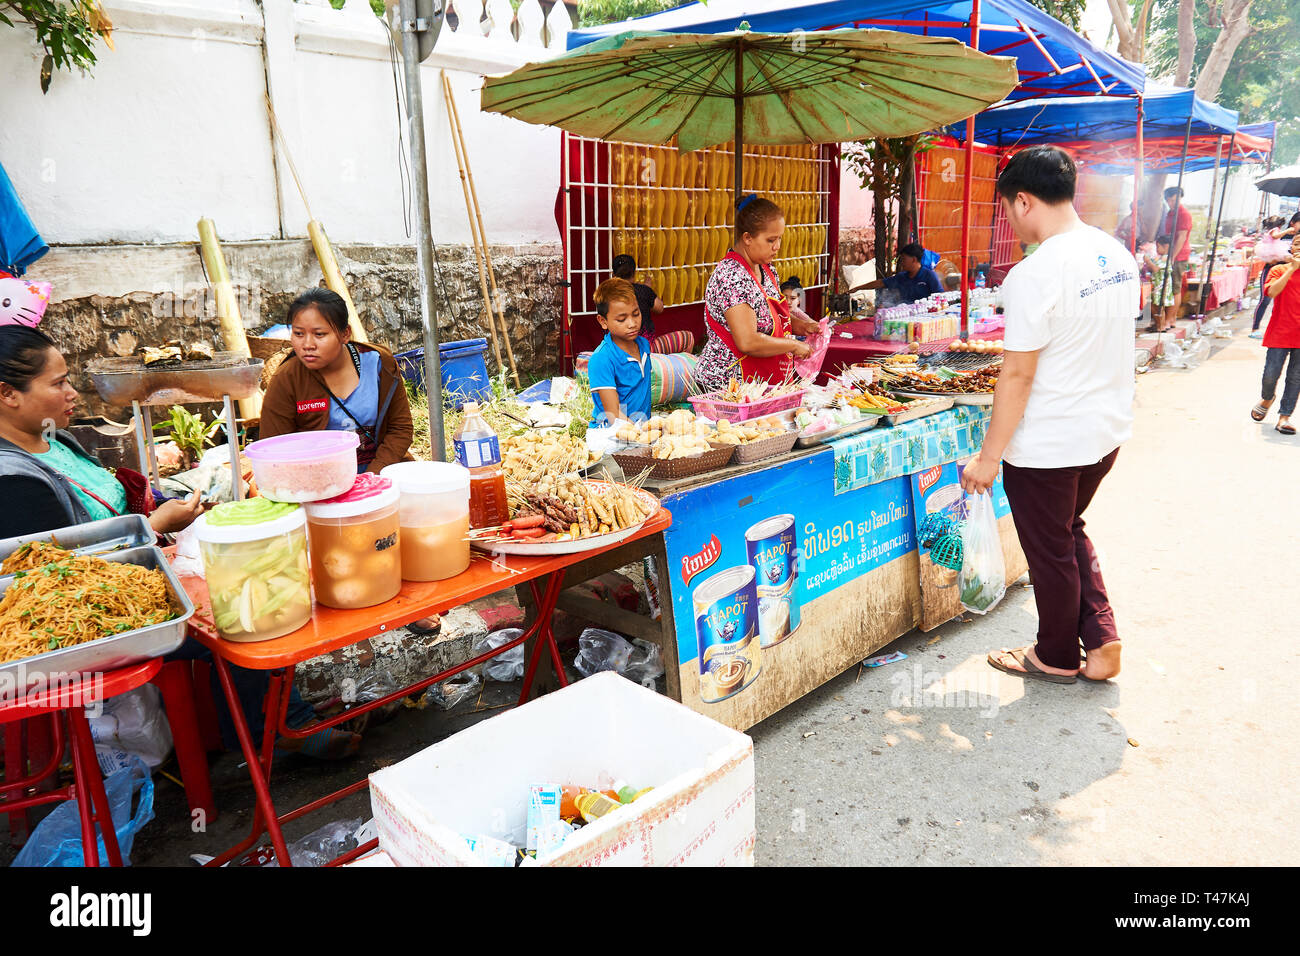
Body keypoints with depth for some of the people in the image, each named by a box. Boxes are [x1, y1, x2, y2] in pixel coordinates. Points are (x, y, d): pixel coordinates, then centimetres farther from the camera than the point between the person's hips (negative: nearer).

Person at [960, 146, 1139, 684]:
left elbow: (1017, 375, -21)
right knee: (1070, 533, 27)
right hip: (1109, 430, 8)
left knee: (1051, 553, 12)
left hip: (1049, 445, -8)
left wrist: (988, 457, -14)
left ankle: (1057, 658, 31)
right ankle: (1101, 641, 27)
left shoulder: (1035, 275, -23)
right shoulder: (1118, 255, 3)